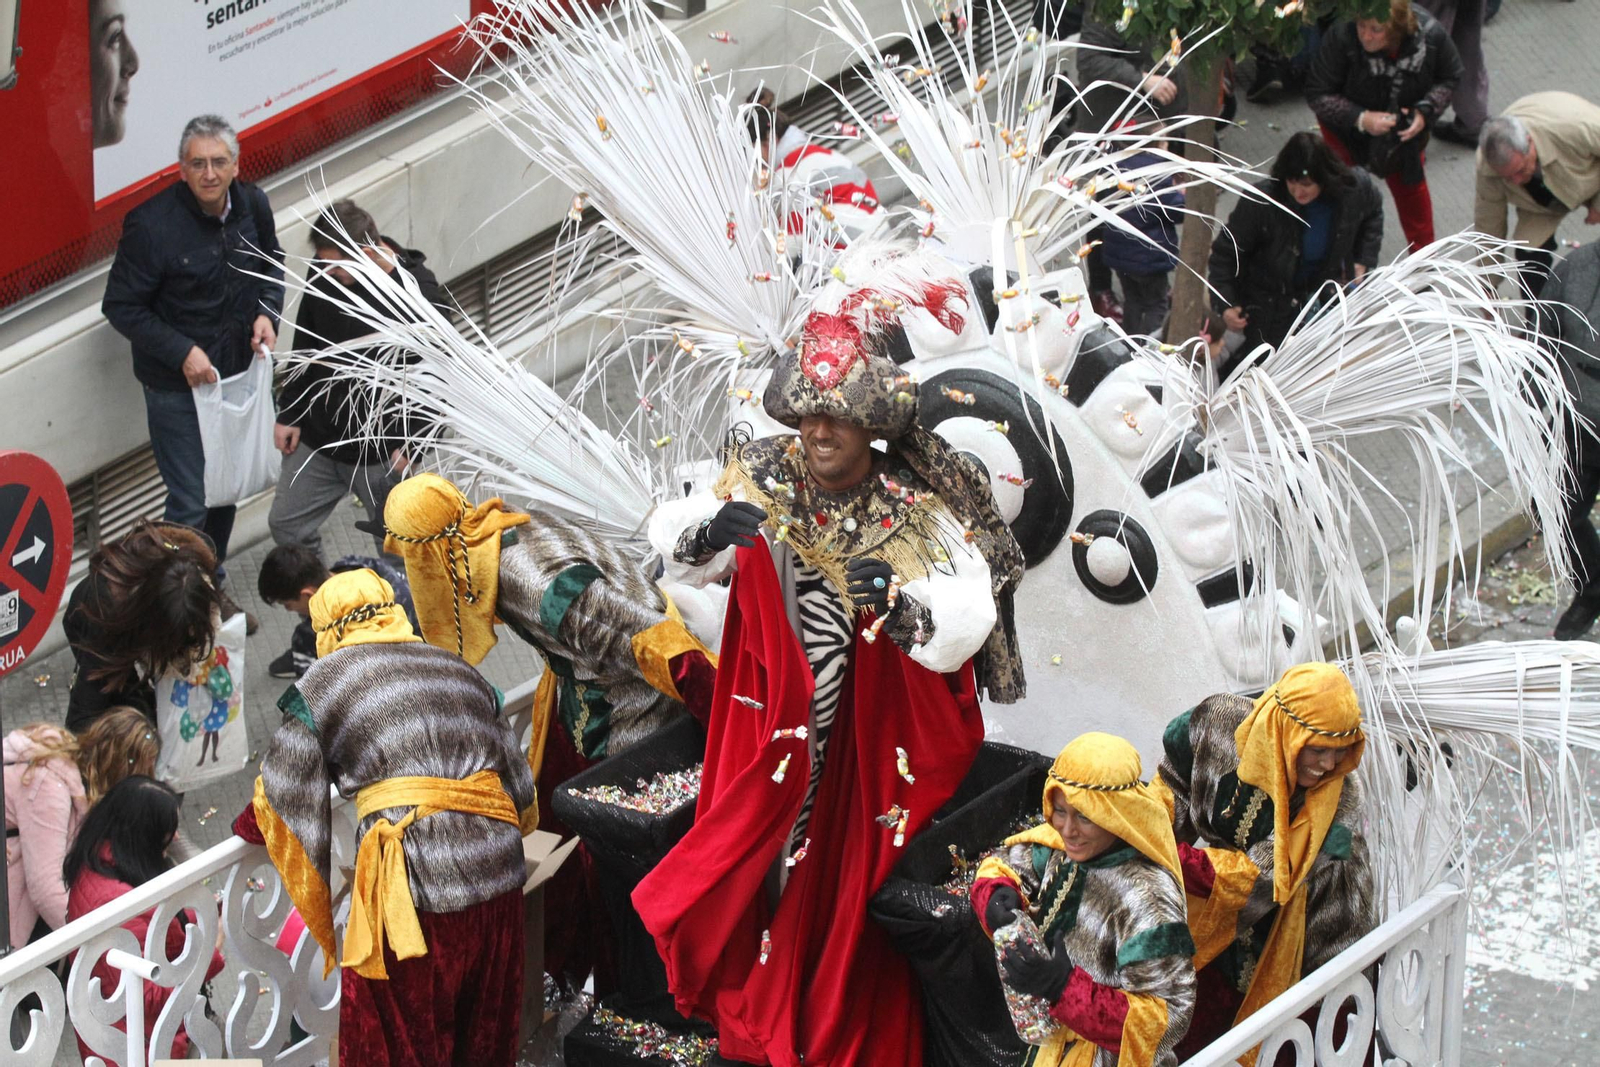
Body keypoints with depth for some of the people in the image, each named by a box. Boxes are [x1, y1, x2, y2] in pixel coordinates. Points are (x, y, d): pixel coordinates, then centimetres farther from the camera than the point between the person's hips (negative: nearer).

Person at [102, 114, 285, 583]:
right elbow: (121, 307, -16)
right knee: (190, 501, -6)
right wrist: (181, 352, -23)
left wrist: (266, 312, -5)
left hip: (239, 368, 6)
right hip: (177, 384, -6)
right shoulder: (152, 224, -23)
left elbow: (271, 263, 14)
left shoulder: (252, 205, -6)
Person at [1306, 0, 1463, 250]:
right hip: (1347, 127, -3)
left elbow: (1449, 78, -10)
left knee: (1409, 182, 19)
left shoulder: (1430, 35, -31)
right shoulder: (1342, 39, -40)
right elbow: (1317, 94, -28)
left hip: (1406, 126, 3)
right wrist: (1361, 119, -39)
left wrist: (1425, 111, -27)